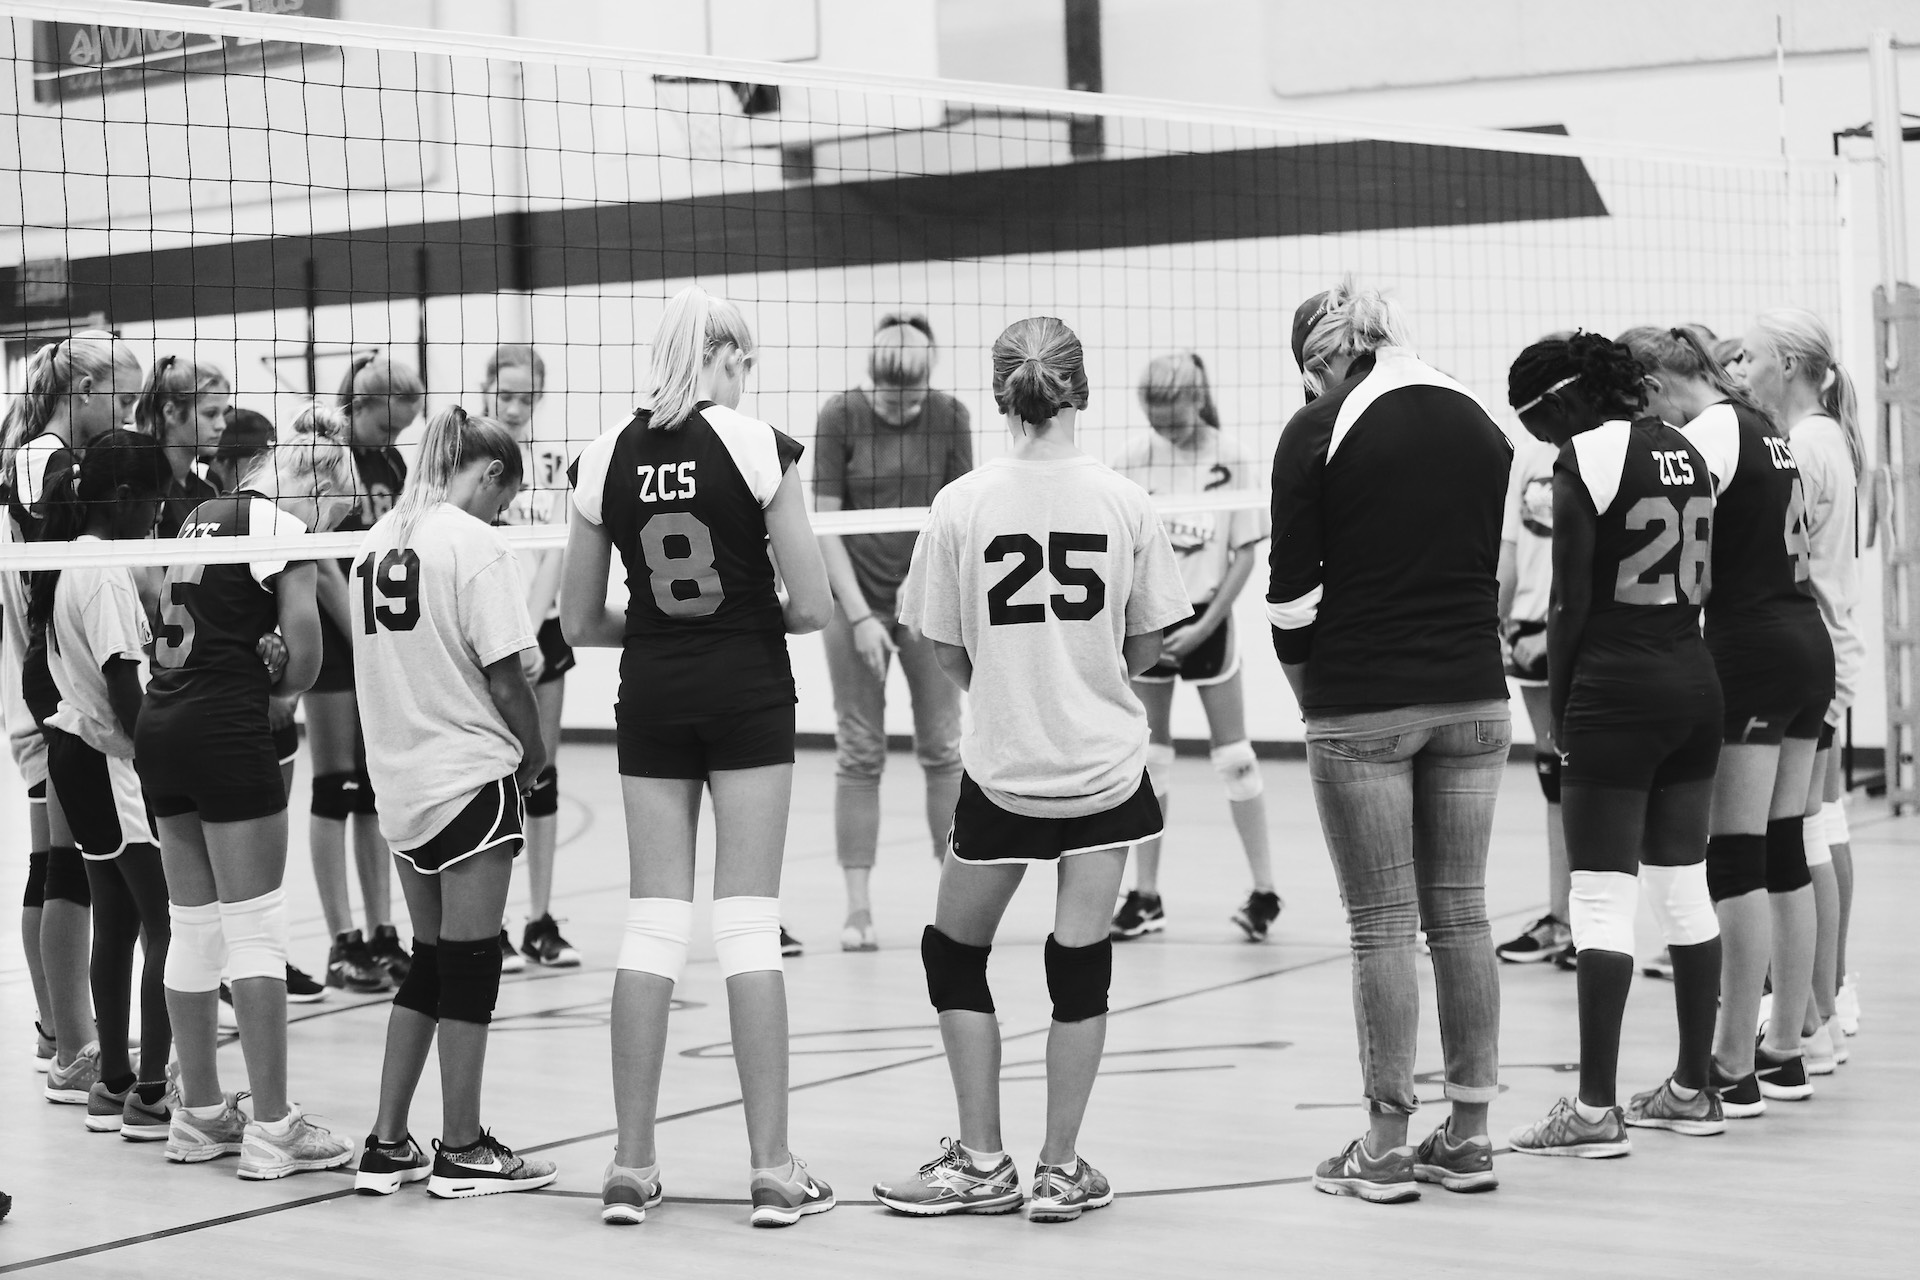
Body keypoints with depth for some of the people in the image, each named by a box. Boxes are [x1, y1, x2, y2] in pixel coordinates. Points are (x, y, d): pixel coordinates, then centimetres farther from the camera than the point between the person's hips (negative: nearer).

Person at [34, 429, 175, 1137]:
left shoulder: (69, 563, 11)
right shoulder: (106, 574, -19)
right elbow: (124, 691, -21)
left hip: (78, 753, 10)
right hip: (116, 762, -10)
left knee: (117, 924, 16)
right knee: (171, 927, -6)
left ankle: (114, 1084, 23)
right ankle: (151, 1093, -4)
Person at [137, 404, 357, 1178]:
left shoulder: (202, 517, 17)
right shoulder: (280, 523, -7)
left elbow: (178, 615, 17)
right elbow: (302, 623, -19)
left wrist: (249, 673, 7)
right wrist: (287, 684, 0)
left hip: (160, 720, 8)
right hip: (226, 728, -8)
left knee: (193, 926, 14)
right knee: (257, 930, -3)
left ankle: (200, 1114, 21)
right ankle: (271, 1128, -2)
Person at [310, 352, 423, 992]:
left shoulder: (392, 463, 11)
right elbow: (321, 562, -15)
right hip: (336, 644, -7)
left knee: (378, 790, 8)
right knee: (336, 788, -2)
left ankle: (382, 936, 13)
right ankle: (343, 944, 1)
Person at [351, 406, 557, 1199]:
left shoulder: (376, 541, 8)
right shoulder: (475, 545, -13)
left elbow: (382, 661, 10)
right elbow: (503, 675, -14)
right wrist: (534, 753, 3)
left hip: (399, 778, 7)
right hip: (470, 776, -7)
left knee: (431, 961, 16)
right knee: (470, 962, 2)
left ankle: (387, 1143, 16)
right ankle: (462, 1151, 9)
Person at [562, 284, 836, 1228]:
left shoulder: (606, 458, 2)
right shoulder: (754, 445, -8)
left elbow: (578, 622, 6)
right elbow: (811, 605, -8)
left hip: (651, 700, 3)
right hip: (748, 694, -3)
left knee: (653, 923, 6)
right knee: (749, 922, 0)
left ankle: (632, 1167, 7)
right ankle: (772, 1169, 1)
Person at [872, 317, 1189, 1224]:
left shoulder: (961, 505, -8)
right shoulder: (1124, 502, -4)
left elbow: (948, 654, -1)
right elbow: (1145, 648, 4)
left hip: (1001, 770, -1)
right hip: (1106, 766, 1)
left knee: (955, 952, 15)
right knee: (1081, 961, 8)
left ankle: (982, 1163, 17)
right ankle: (1061, 1170, 12)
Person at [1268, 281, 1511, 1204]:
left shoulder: (1319, 433, -5)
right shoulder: (1480, 425, 9)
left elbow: (1292, 587, -6)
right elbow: (1498, 566, 10)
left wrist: (1308, 688, 7)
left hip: (1361, 706, -4)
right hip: (1474, 700, 4)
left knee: (1383, 924, 0)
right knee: (1461, 914, 9)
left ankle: (1386, 1145, 3)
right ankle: (1469, 1134, 13)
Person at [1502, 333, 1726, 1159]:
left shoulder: (1585, 457, -10)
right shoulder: (1687, 452, 12)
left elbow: (1572, 602, -11)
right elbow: (1702, 584, 13)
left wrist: (1556, 705, -2)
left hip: (1615, 687, -8)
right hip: (1694, 680, 8)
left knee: (1602, 897, -5)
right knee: (1684, 890, 14)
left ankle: (1595, 1108, -6)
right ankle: (1694, 1089, 21)